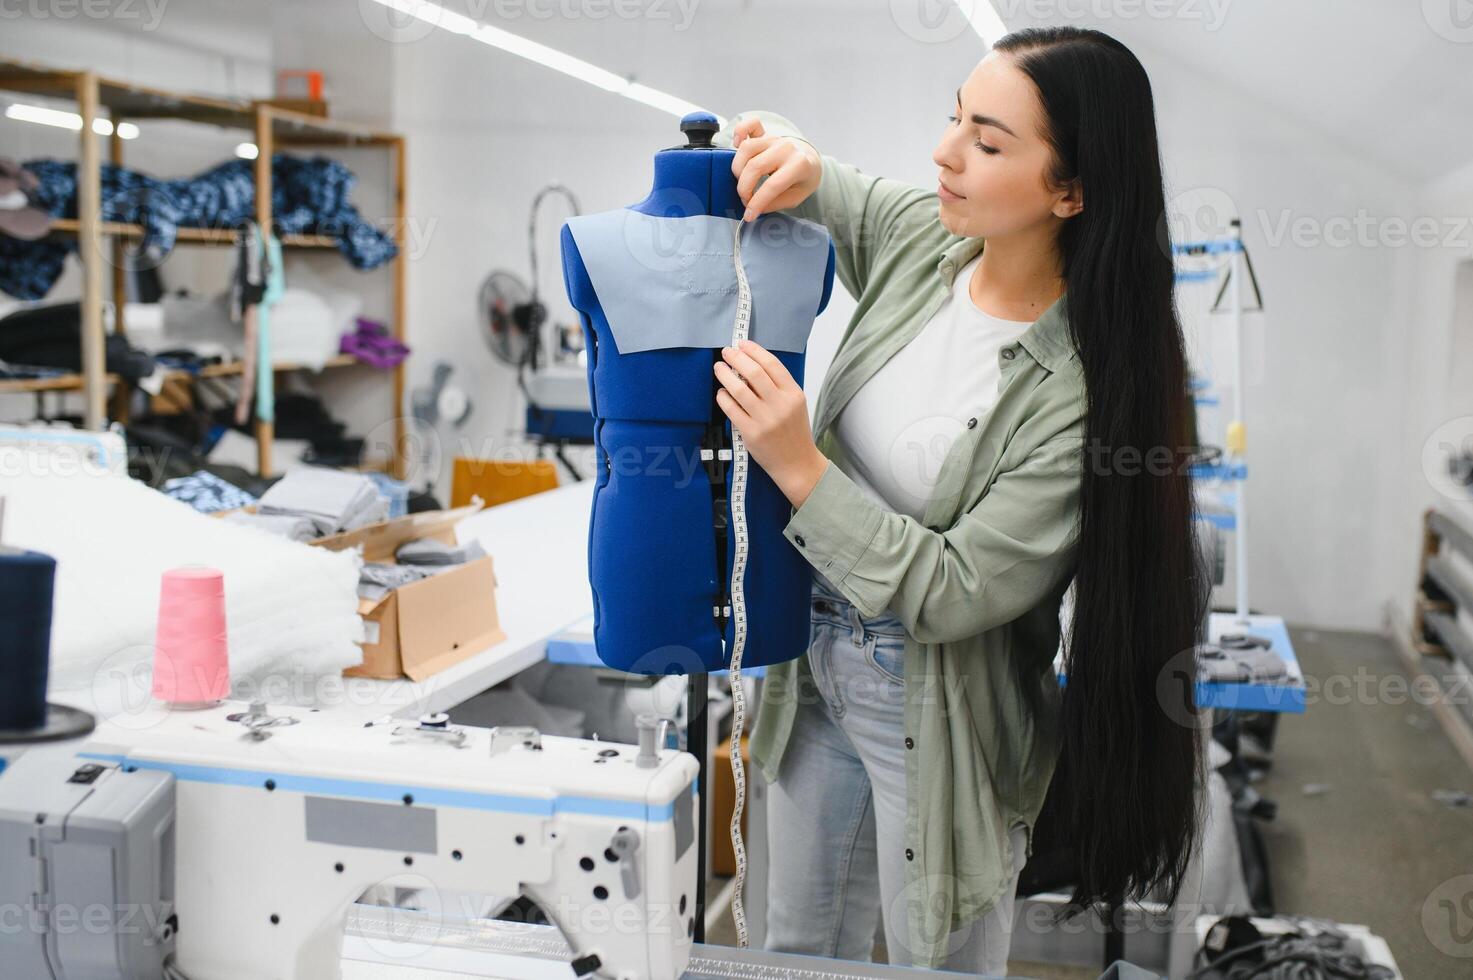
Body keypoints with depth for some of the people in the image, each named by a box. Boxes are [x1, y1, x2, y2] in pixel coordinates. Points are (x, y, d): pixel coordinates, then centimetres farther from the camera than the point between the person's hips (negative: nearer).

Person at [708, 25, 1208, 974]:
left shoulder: (1086, 387, -26)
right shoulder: (915, 232, -9)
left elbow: (954, 593, -25)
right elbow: (823, 191, 12)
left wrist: (800, 467, -31)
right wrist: (791, 160, -13)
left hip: (939, 720, -6)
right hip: (818, 667, 6)